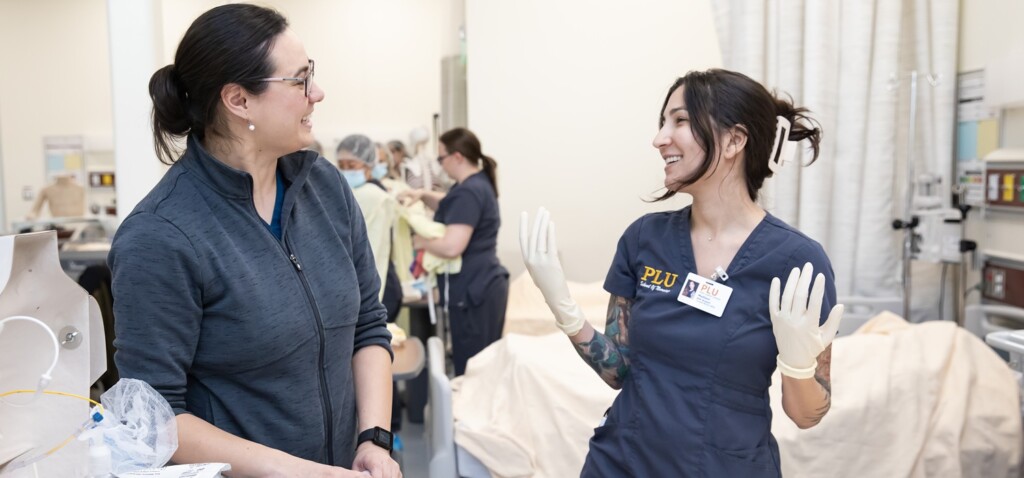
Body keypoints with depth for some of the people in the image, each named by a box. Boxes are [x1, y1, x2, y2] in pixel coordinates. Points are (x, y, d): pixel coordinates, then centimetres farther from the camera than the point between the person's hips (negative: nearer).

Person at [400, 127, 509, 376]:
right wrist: (424, 195, 13)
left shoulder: (468, 192, -18)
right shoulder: (479, 183, 14)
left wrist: (422, 242, -8)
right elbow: (449, 206, 31)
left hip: (472, 290, -10)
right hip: (483, 286, 10)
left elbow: (451, 247, -25)